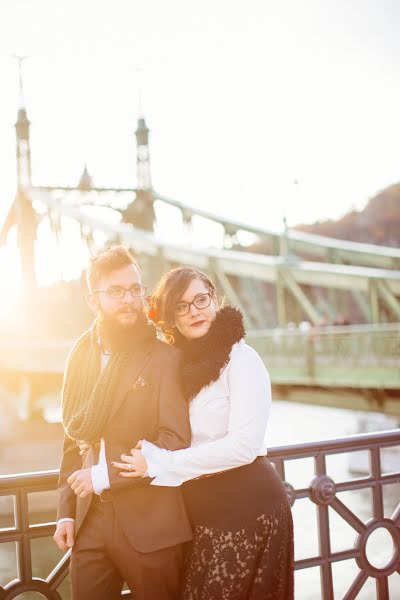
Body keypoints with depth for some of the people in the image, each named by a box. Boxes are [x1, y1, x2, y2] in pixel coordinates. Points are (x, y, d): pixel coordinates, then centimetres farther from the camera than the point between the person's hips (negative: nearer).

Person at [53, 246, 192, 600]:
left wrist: (107, 474, -17)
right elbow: (74, 439, 12)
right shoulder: (82, 355, 7)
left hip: (150, 524, -4)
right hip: (90, 521, 4)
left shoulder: (165, 357, -7)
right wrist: (67, 512, 9)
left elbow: (175, 442, -13)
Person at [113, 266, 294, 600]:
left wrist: (157, 464, -18)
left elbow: (244, 445, -20)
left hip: (247, 506, -6)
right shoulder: (179, 363, 9)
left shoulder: (240, 357, -12)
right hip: (203, 514, 6)